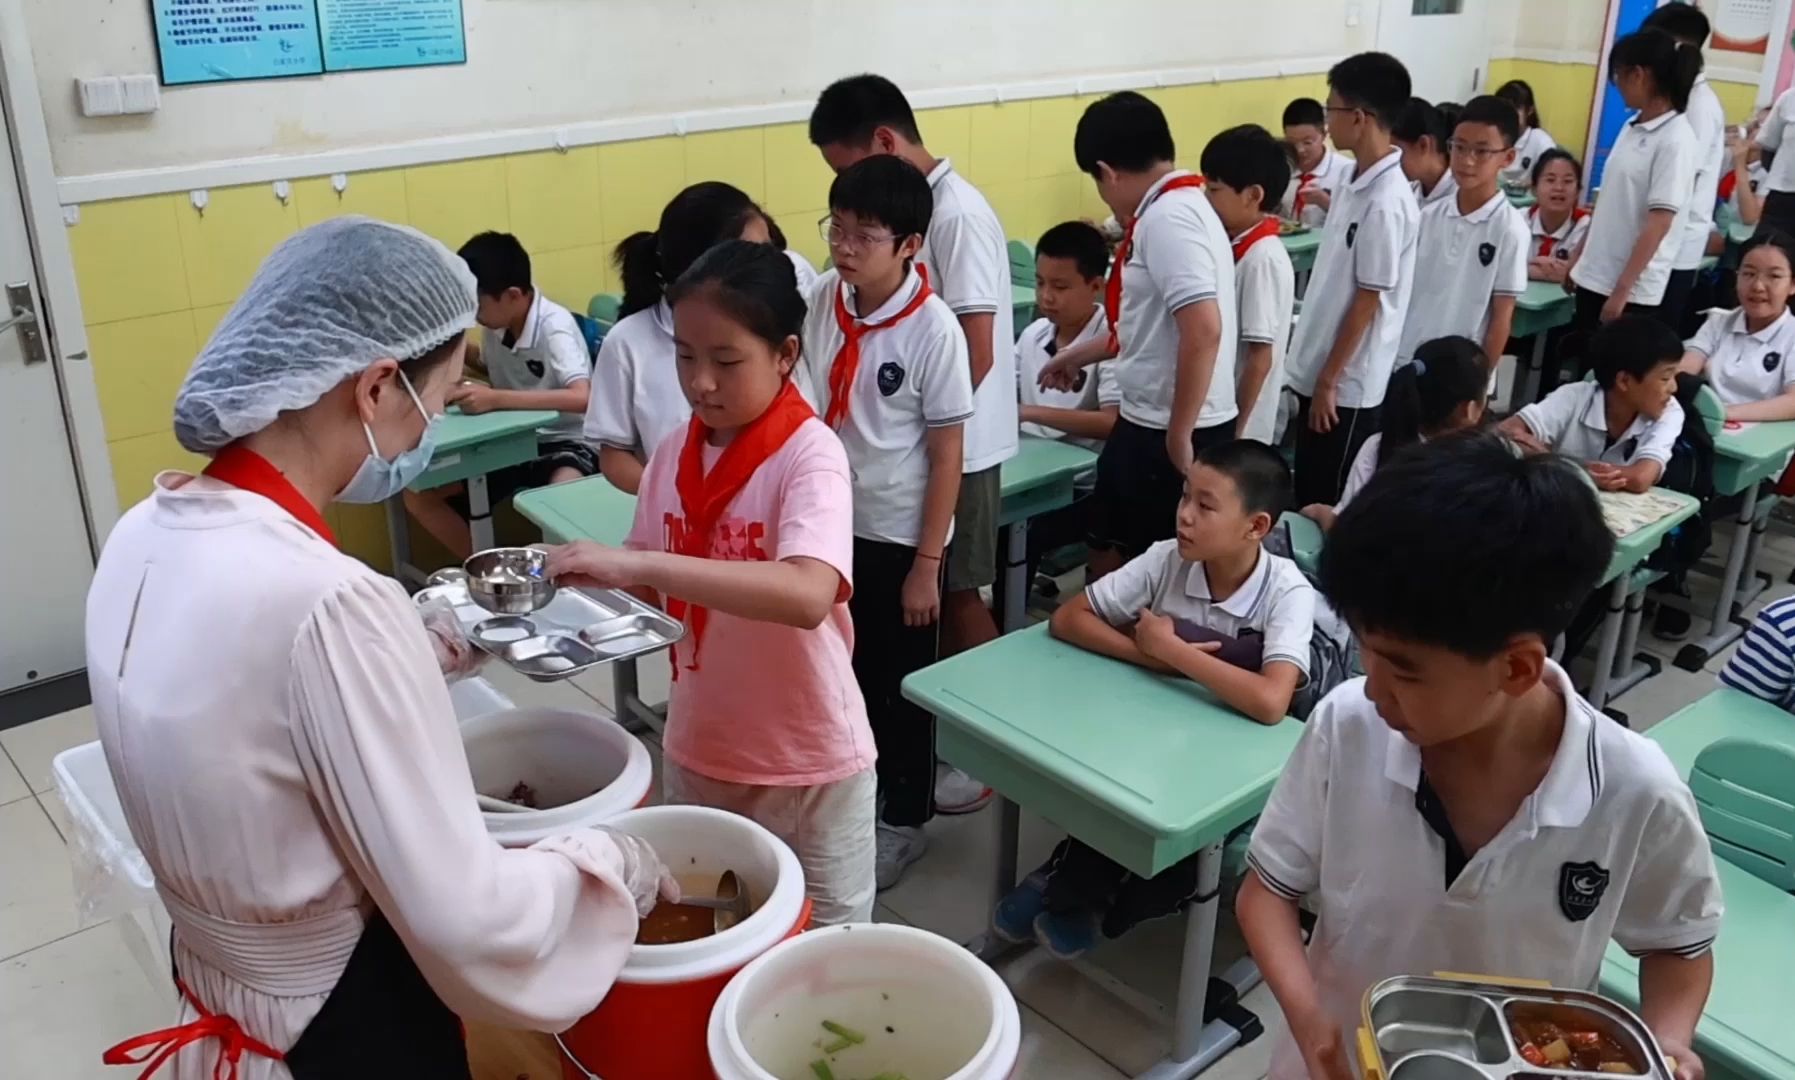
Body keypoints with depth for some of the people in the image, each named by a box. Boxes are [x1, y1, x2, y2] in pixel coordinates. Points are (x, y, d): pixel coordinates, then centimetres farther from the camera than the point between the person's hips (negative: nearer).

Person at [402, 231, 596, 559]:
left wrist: (495, 399, -41)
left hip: (565, 443, -7)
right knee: (418, 495, -4)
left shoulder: (554, 325, -21)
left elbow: (582, 398, -38)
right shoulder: (497, 322, -2)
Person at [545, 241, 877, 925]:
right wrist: (590, 573, -12)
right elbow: (657, 584, 9)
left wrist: (635, 562, -40)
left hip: (808, 763, -5)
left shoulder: (809, 453, -21)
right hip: (696, 752, 6)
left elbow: (808, 595, -38)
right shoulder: (674, 454, -2)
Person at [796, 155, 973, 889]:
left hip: (897, 534, -4)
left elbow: (947, 454, -14)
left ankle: (903, 820, 31)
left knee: (898, 684, 11)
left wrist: (926, 562, -13)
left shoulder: (933, 329, -18)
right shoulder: (822, 300, -5)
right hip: (829, 523, 5)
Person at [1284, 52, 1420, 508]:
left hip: (1347, 384, -9)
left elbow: (1368, 300, -19)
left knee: (1331, 507, 3)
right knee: (1308, 498, 18)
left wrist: (1329, 380, -14)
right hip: (1321, 371, 9)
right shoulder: (1358, 182, 6)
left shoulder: (1385, 201, -22)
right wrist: (1315, 372, 17)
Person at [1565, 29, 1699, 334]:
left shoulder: (1676, 139, -14)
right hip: (1594, 278, 7)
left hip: (1634, 290, -7)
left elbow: (1658, 224, -18)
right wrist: (1578, 258, 16)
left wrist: (1622, 290, -20)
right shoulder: (1633, 128, 8)